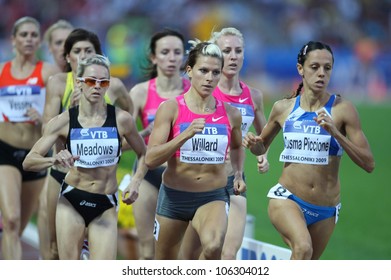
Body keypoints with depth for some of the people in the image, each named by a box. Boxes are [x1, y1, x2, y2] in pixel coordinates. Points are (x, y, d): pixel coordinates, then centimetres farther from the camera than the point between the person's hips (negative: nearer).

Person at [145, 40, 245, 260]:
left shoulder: (231, 114, -1)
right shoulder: (171, 109, -9)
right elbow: (151, 159, -17)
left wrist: (239, 174, 5)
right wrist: (186, 135, -28)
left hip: (214, 196, 0)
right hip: (174, 195, 0)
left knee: (213, 247, -33)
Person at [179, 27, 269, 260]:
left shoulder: (253, 96, 6)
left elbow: (263, 134, 23)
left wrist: (263, 155, 4)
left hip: (235, 181, 3)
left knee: (229, 253, -12)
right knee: (191, 254, 6)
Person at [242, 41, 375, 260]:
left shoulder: (342, 109, -6)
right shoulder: (283, 108, 1)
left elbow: (369, 164, -10)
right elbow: (262, 147, 20)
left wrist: (335, 133, -21)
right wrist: (253, 143, -4)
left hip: (326, 210, 1)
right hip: (287, 198, -1)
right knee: (303, 247, -31)